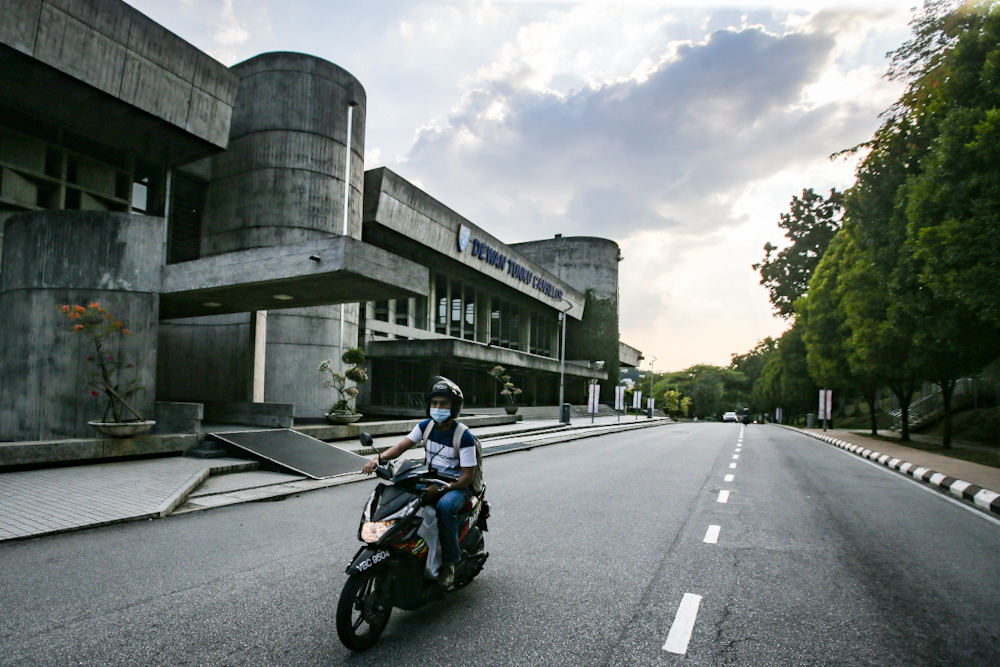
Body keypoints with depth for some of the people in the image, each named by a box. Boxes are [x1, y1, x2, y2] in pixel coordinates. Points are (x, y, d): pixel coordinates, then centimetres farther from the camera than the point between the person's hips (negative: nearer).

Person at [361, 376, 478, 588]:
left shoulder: (464, 436, -15)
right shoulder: (425, 426, 3)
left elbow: (468, 476, -16)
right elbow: (402, 445, -5)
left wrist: (440, 489, -28)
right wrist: (379, 458, -24)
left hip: (456, 486, -6)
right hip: (429, 481, 6)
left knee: (445, 506, -36)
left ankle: (449, 562, -18)